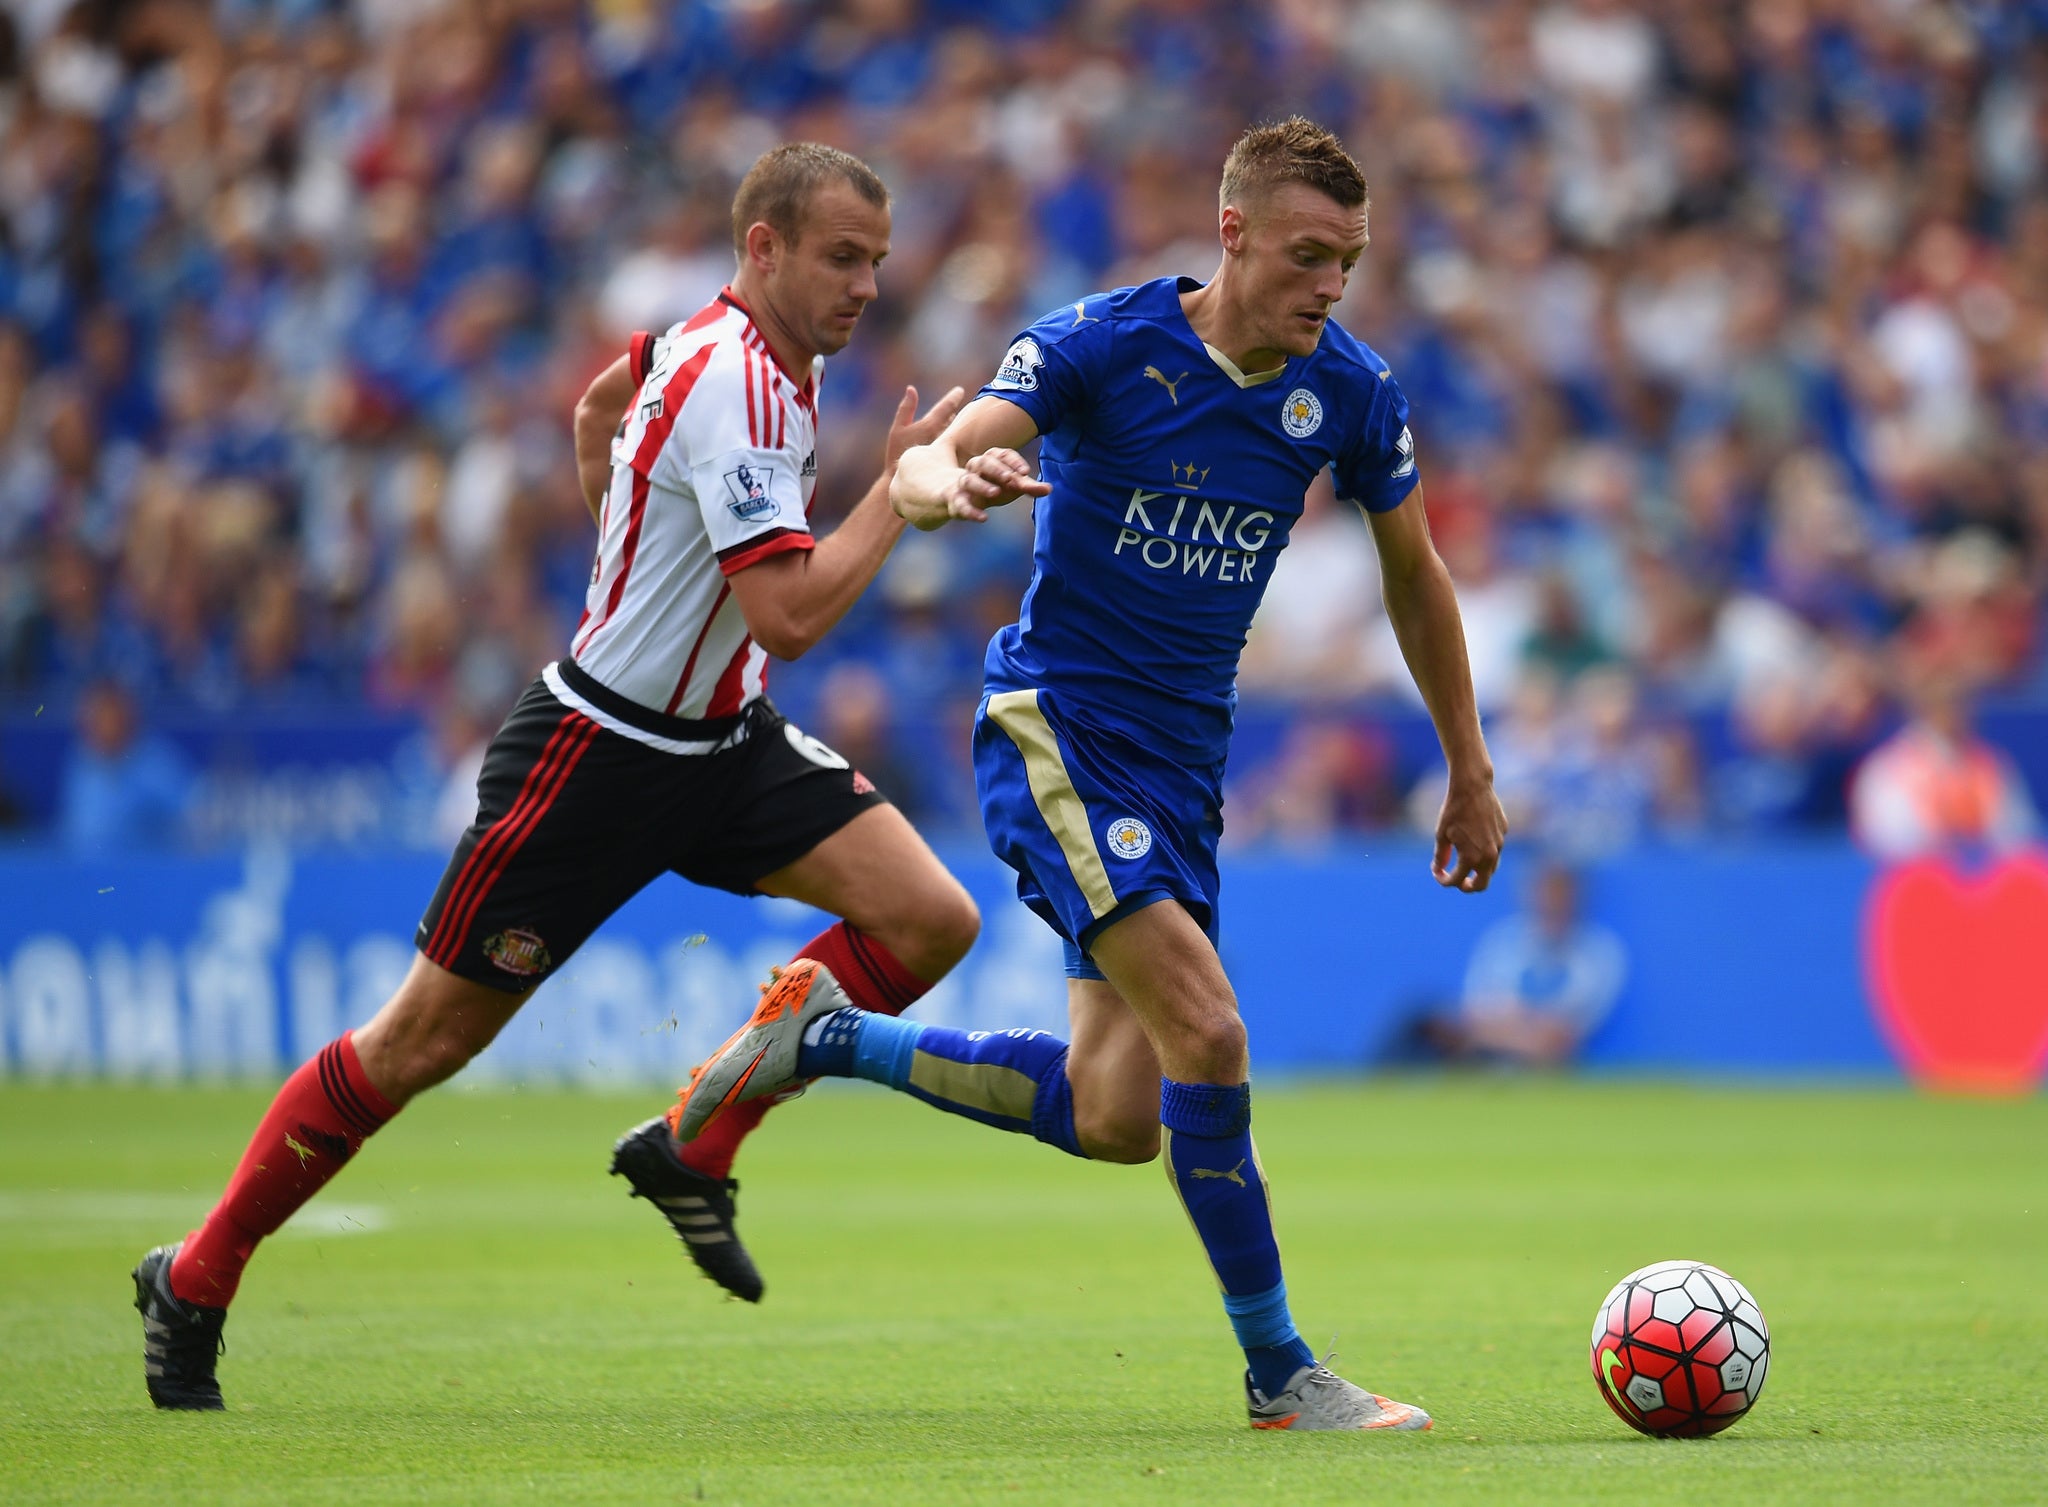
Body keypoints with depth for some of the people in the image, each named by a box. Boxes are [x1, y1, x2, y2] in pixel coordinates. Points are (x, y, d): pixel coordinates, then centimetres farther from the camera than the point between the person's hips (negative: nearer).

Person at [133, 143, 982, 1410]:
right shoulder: (733, 383, -25)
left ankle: (694, 1149, 4)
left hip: (724, 738, 9)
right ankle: (195, 1282, 15)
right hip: (595, 751, -9)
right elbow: (790, 615, -32)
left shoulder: (775, 357, 4)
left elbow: (603, 402, 24)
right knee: (427, 1041, 0)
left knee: (930, 921, -8)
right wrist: (899, 485, -23)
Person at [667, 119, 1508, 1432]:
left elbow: (1415, 574, 14)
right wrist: (951, 482, -48)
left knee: (1115, 1119, 3)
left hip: (1184, 757, 6)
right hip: (1054, 722, -6)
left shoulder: (1351, 394, -1)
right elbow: (925, 467, -23)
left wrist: (1470, 773, 17)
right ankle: (1279, 1374, -9)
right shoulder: (1101, 344, -14)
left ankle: (826, 1037, 23)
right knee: (1207, 1032, -21)